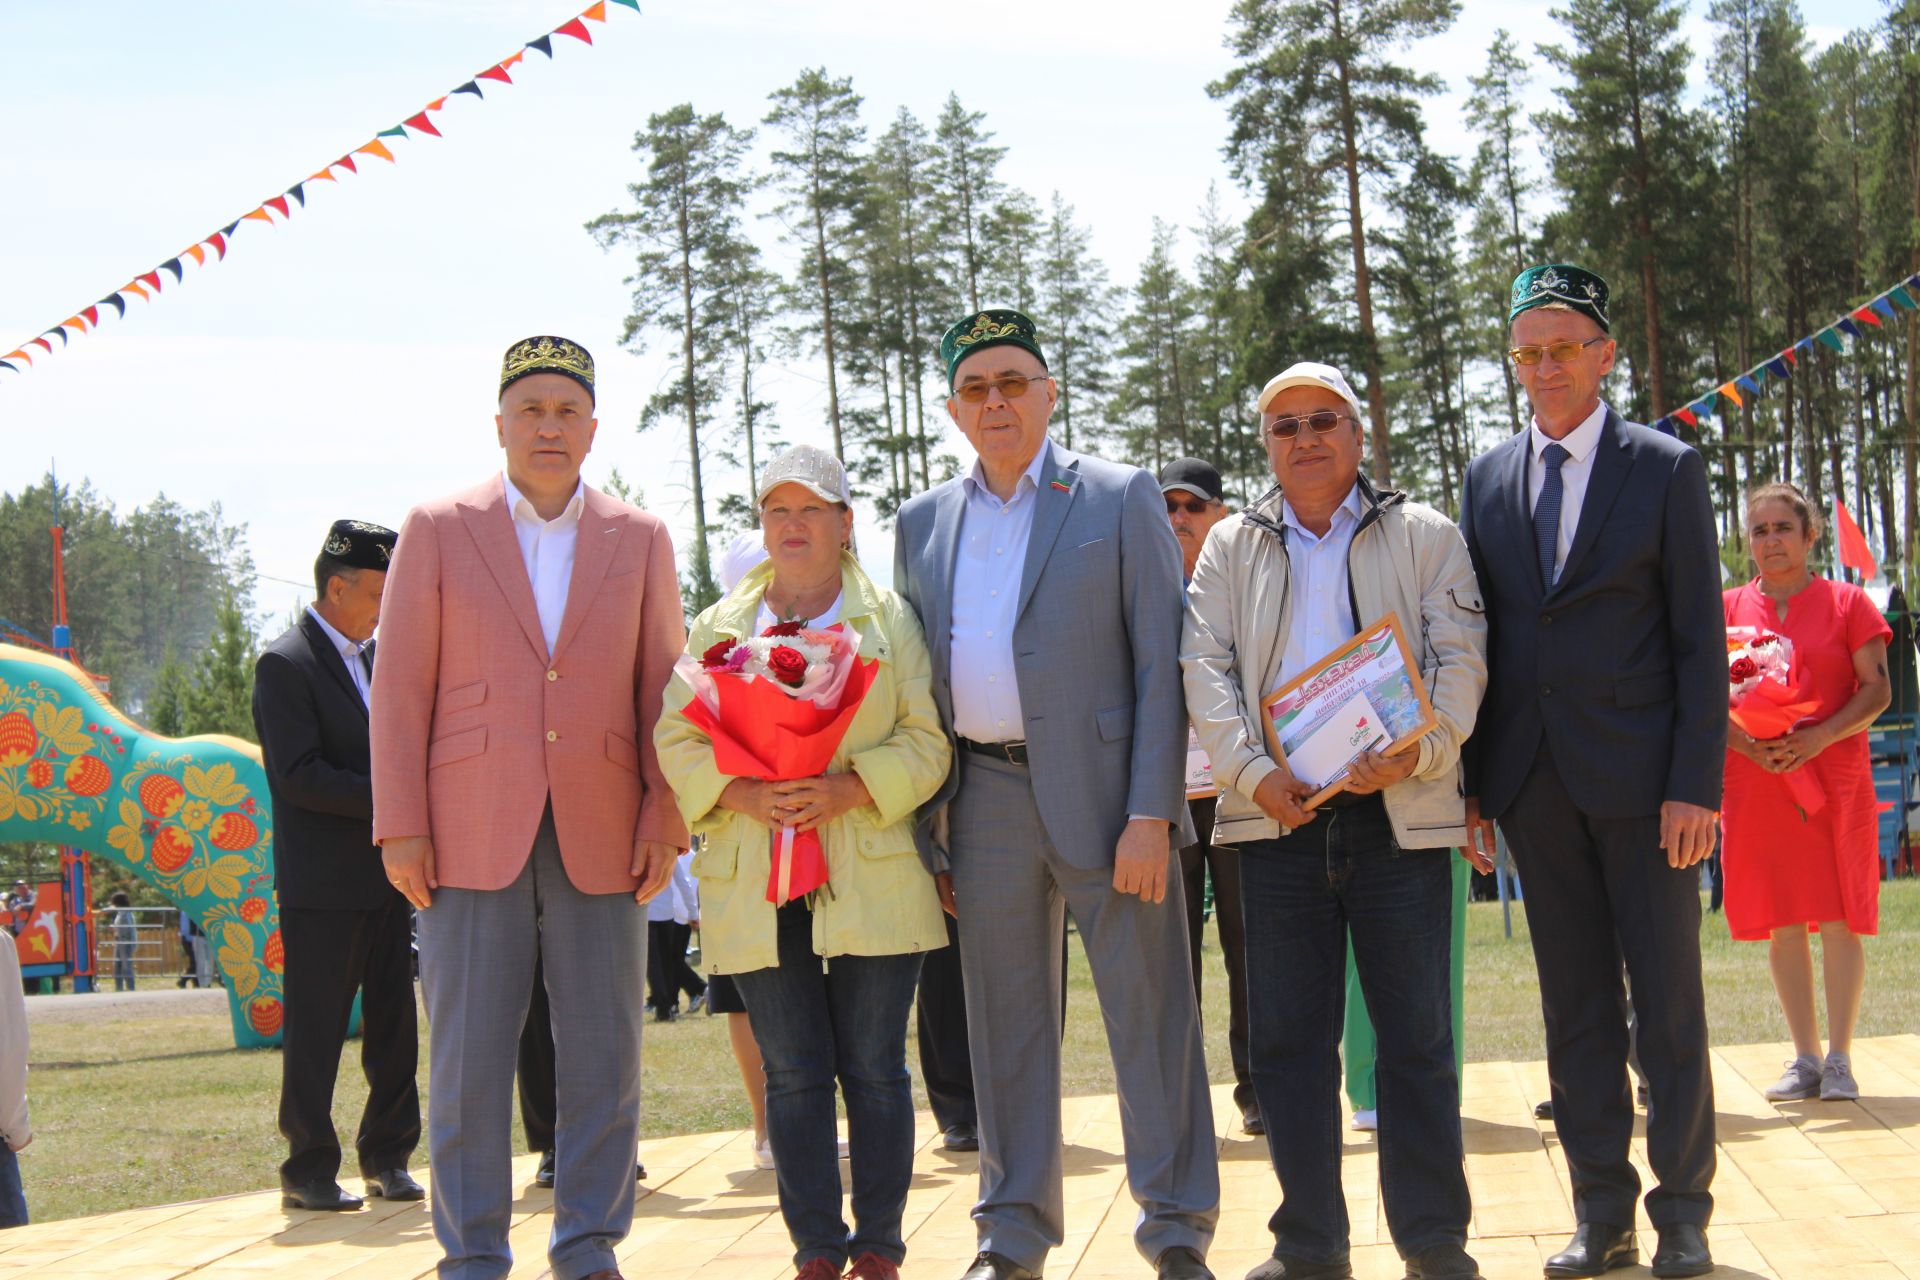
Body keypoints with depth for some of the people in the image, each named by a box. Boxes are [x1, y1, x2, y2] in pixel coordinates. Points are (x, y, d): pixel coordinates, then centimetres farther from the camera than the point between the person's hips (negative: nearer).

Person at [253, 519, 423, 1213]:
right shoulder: (284, 664, -8)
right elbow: (297, 776, -17)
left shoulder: (376, 657, 15)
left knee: (394, 1026, 10)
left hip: (386, 878, 7)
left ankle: (388, 1156, 21)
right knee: (315, 1032, -1)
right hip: (321, 885, -7)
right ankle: (308, 1172, 7)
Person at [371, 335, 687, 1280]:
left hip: (600, 841, 2)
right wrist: (400, 828, -4)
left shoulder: (640, 540, 10)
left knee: (604, 1056, 3)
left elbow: (662, 693, 9)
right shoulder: (437, 530, 6)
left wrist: (665, 821, 0)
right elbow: (401, 688, 3)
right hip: (471, 836, -1)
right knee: (466, 1058, 0)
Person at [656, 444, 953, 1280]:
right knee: (792, 1074, 2)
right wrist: (741, 794, -11)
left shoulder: (891, 621, 7)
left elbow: (927, 740, 0)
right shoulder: (717, 627, 14)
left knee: (874, 1068, 0)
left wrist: (845, 789, -15)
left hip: (869, 881, -2)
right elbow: (677, 738, 8)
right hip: (754, 887, 2)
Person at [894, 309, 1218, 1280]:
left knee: (1149, 1016, 0)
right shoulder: (923, 526, 13)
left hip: (1102, 791, -3)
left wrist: (1150, 813, -12)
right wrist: (924, 835, 7)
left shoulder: (1121, 499, 3)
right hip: (984, 802, 3)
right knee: (1004, 1026, 9)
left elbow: (1161, 664, -3)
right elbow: (914, 686, 14)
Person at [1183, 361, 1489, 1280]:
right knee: (1287, 1036, 4)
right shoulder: (1231, 547, 14)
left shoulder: (1424, 537, 9)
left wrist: (1420, 750, -17)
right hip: (1278, 816, 2)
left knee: (1417, 1034, 1)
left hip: (1399, 814, -2)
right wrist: (1251, 770, -11)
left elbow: (1460, 659, 0)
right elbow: (1205, 669, 5)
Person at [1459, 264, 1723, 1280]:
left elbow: (1700, 638, -3)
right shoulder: (1487, 479, 11)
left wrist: (1696, 783, -11)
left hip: (1639, 776, -3)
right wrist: (1471, 778, 6)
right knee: (1575, 1007, 8)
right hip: (1533, 780, 4)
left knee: (1669, 1004, 2)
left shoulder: (1666, 470, 0)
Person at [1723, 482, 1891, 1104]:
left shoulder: (1846, 603, 4)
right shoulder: (1728, 609, 9)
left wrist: (1822, 735, -16)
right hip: (1756, 783, 2)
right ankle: (1805, 1058, 12)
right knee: (1782, 923, 4)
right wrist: (1742, 741, -12)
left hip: (1836, 779, -2)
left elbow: (1878, 690, -1)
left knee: (1840, 919, -3)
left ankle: (1839, 1059, 4)